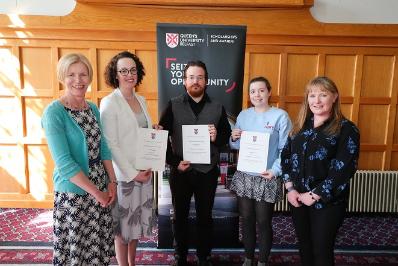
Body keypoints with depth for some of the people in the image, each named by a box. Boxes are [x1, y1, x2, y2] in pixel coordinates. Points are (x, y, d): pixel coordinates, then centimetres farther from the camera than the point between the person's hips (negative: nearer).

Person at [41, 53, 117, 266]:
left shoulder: (93, 109, 4)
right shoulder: (54, 112, -16)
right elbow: (64, 163, -20)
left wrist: (112, 181, 0)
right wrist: (95, 192, -16)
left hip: (101, 188, 6)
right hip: (73, 192, -5)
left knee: (99, 246, 17)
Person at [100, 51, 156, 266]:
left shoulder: (141, 99, 8)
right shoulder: (109, 103, -12)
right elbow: (110, 144, -15)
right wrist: (132, 173, -15)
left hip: (144, 171, 6)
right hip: (124, 174, -6)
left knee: (137, 221, 18)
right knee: (123, 225, 9)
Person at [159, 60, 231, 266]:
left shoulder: (217, 108, 3)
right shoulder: (173, 106, -2)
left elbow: (227, 137, 7)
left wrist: (217, 137, -15)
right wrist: (174, 162, -11)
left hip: (208, 172, 1)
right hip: (180, 171, 0)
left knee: (205, 217, 14)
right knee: (180, 216, 14)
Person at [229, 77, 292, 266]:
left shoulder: (280, 116, -8)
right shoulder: (243, 115, 6)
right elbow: (235, 146, 11)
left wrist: (275, 170, -21)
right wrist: (233, 139, -10)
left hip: (267, 178, -4)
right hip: (244, 176, 4)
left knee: (264, 222, 9)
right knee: (246, 219, 14)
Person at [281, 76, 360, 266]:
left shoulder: (346, 129, -9)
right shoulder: (300, 125, 7)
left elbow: (343, 170, -16)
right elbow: (286, 156, 5)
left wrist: (314, 195, -17)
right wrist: (290, 188, -6)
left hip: (327, 202, -4)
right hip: (297, 198, 4)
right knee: (304, 247, 19)